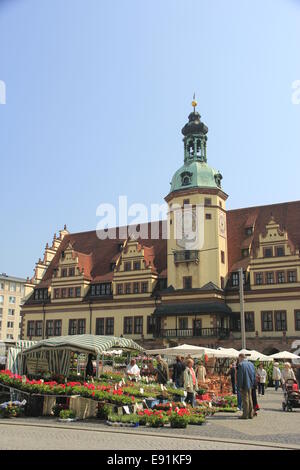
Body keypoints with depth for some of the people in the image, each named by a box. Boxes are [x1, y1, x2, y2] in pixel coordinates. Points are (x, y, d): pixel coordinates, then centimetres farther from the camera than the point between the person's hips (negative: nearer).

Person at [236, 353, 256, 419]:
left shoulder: (241, 364, -14)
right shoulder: (251, 364, 9)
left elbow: (240, 376, -17)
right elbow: (254, 375, 14)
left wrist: (240, 386, -13)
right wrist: (252, 384, 18)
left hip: (244, 385, -7)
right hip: (250, 385, 7)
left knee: (245, 400, -3)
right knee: (250, 399, 14)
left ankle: (245, 415, 0)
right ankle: (250, 414, 19)